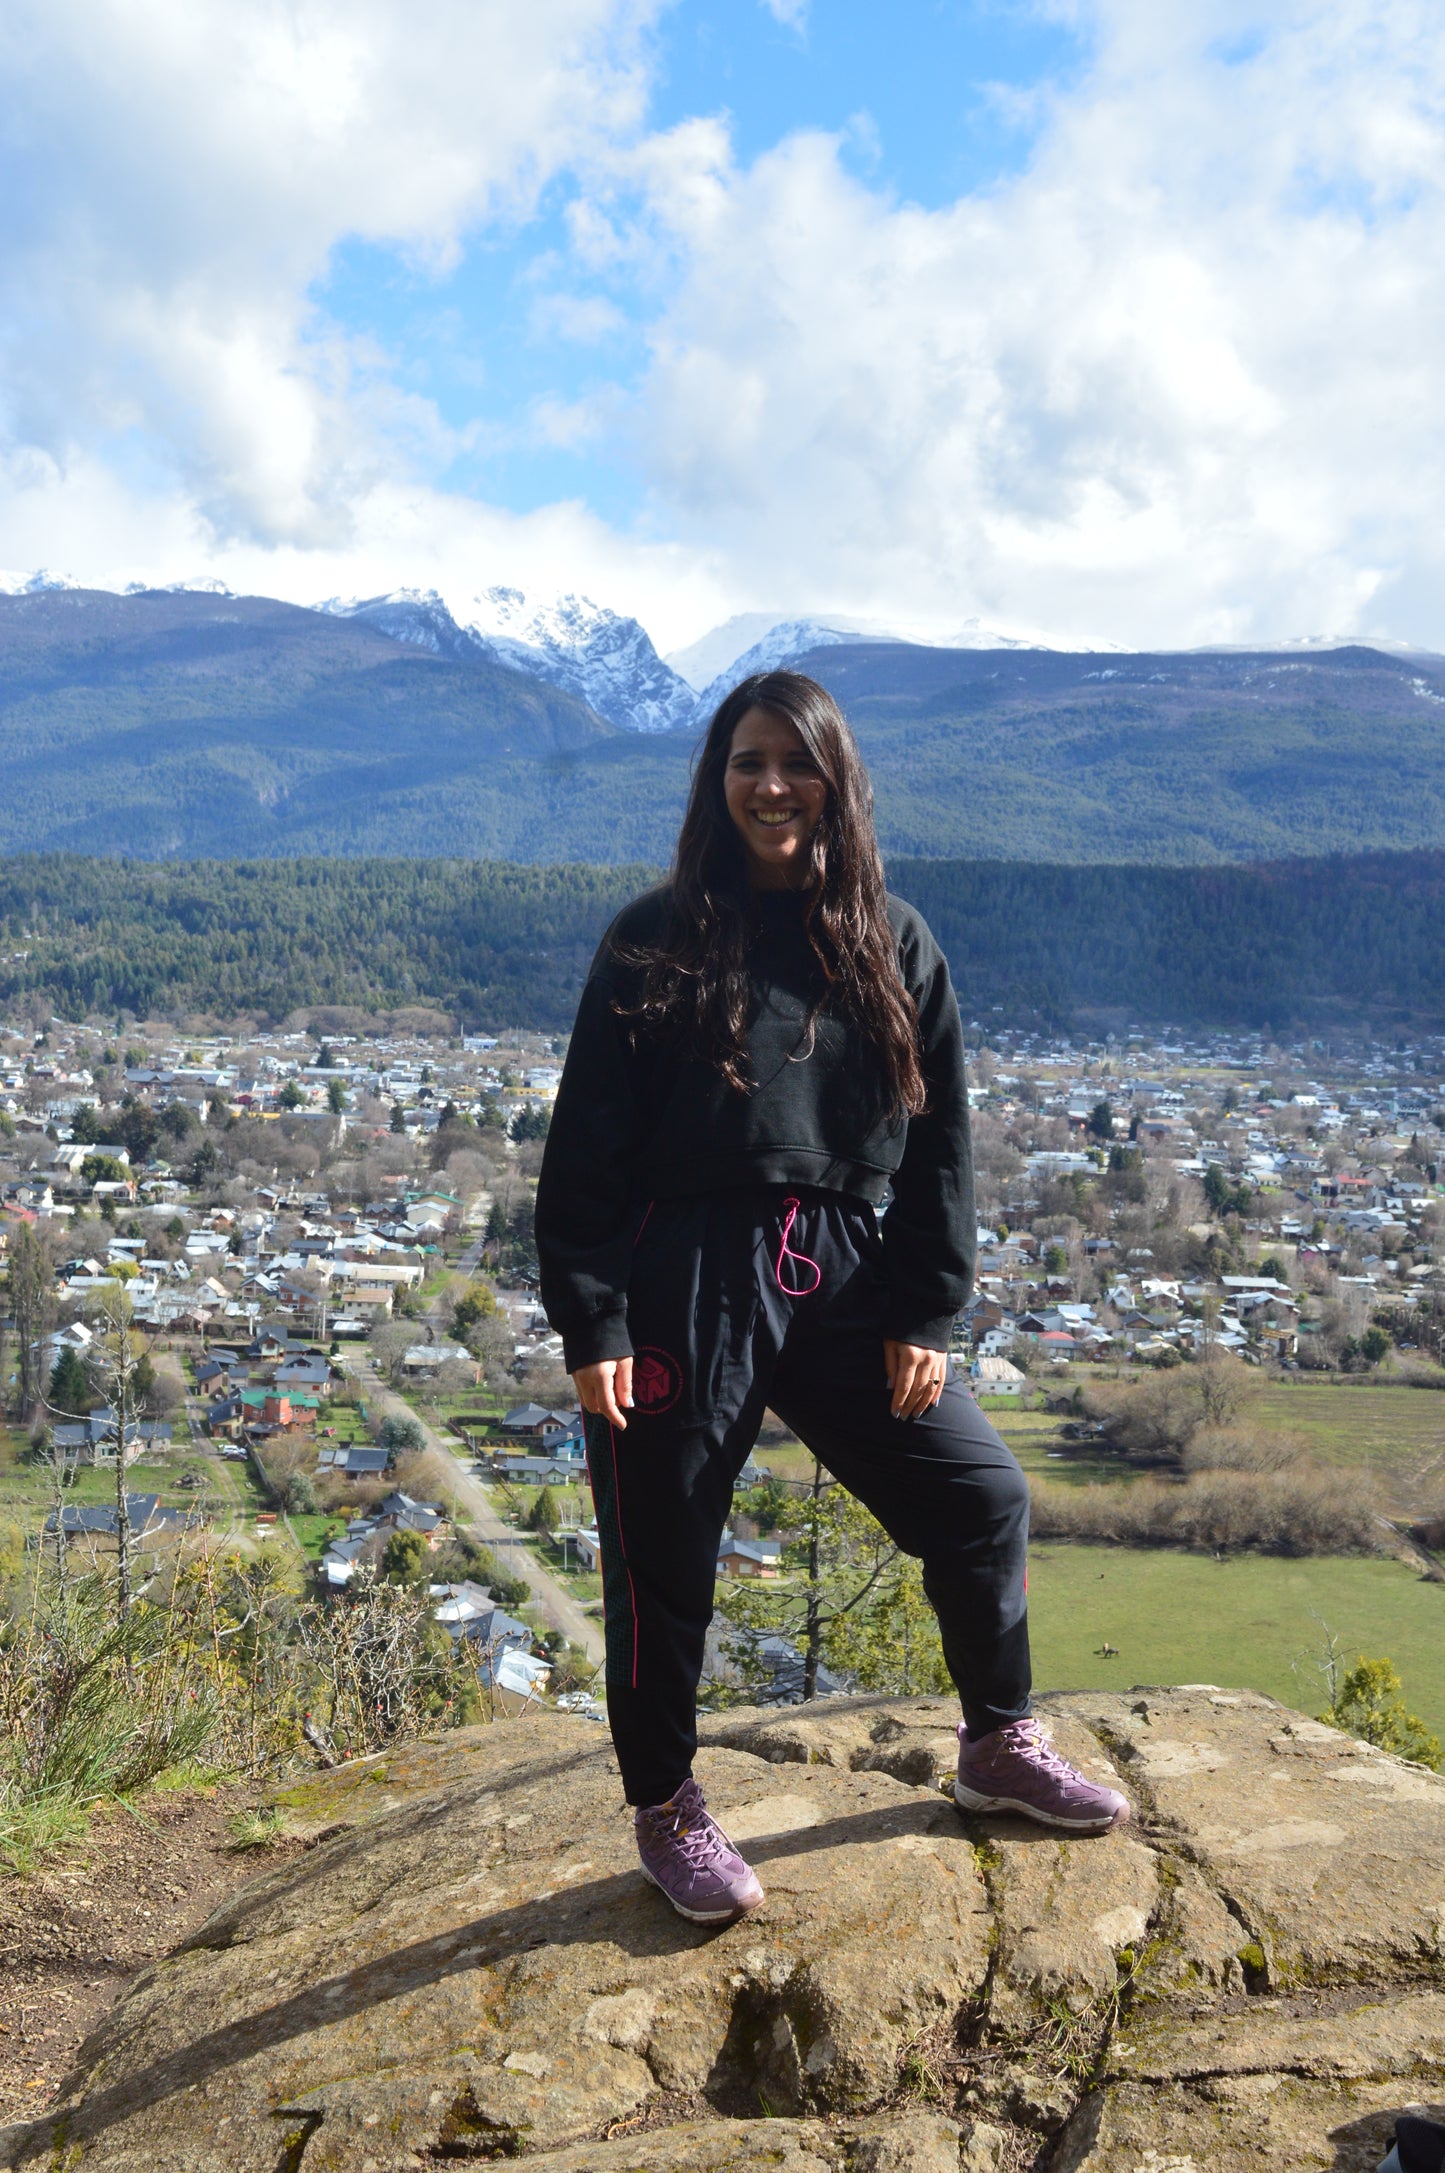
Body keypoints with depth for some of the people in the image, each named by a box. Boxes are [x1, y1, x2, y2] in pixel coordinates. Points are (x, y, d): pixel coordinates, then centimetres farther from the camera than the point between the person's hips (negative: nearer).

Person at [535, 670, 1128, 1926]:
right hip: (683, 1286, -3)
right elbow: (588, 1145, -4)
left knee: (981, 1497, 8)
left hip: (842, 1282, 3)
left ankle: (1002, 1747, 33)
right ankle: (666, 1809, 31)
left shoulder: (892, 947, 6)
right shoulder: (656, 943, -3)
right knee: (664, 1554, 8)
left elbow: (940, 1142, 6)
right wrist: (591, 1326, -10)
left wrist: (924, 1317, 1)